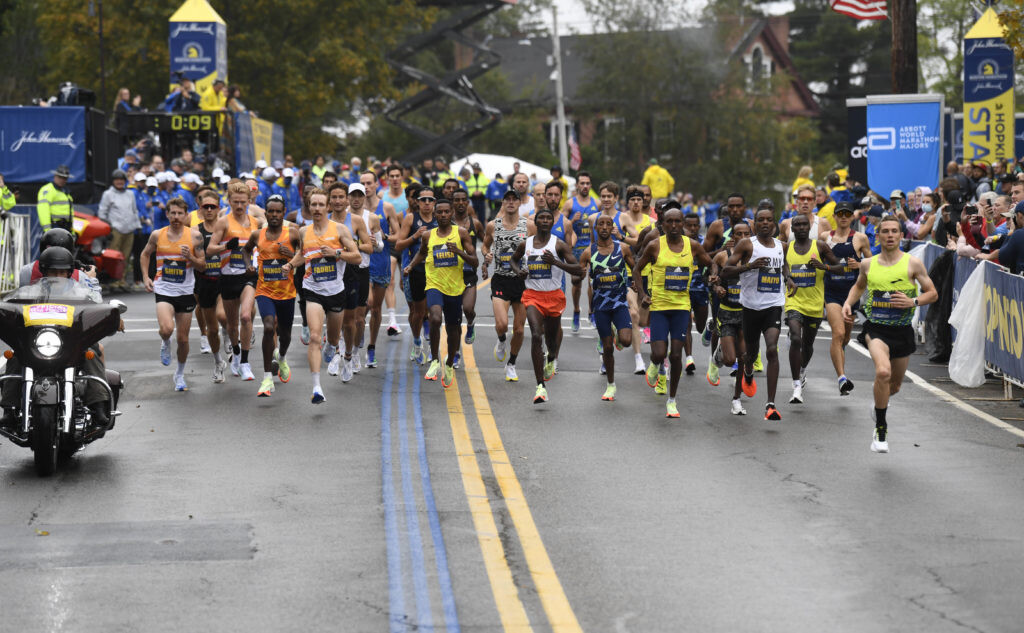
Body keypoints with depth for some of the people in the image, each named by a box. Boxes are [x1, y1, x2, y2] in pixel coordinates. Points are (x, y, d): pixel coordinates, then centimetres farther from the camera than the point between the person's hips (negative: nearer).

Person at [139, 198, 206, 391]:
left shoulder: (194, 236, -2)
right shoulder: (157, 235, 0)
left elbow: (203, 264, 2)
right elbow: (145, 254, 17)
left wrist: (190, 257, -18)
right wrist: (145, 277, 6)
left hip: (186, 292, 1)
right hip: (163, 290, -1)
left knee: (183, 338, 7)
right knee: (167, 329, -25)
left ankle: (180, 375, 28)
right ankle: (165, 343, 12)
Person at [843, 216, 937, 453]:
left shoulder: (913, 263, -4)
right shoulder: (868, 264, 4)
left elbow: (932, 293, 1)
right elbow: (859, 286, 24)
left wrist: (913, 302, -17)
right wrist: (848, 303, 6)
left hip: (902, 330, 1)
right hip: (876, 329, -1)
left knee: (895, 384, 15)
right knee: (883, 372, -27)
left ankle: (878, 403, 53)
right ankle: (880, 429, -13)